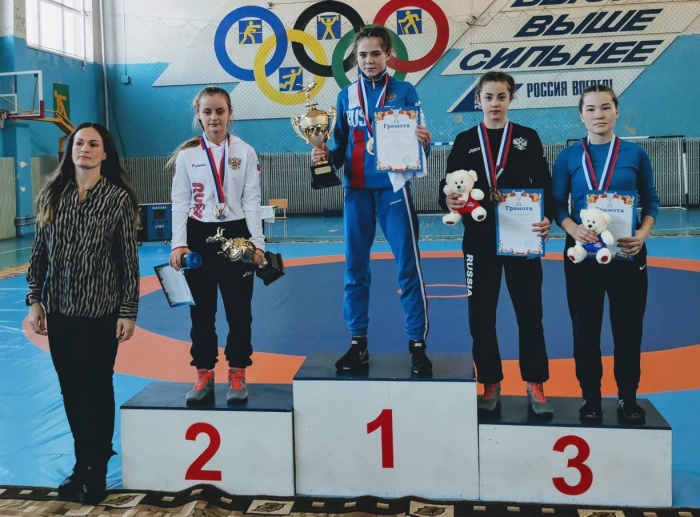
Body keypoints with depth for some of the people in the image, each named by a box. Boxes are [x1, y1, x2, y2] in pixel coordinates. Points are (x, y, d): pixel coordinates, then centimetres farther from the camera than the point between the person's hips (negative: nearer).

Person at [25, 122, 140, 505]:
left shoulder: (118, 198, -6)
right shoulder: (52, 194, 4)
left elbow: (129, 259, -6)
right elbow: (39, 251, 7)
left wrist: (128, 311, -8)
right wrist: (34, 300, 2)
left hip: (101, 311, -4)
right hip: (59, 309, 4)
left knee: (96, 388, 5)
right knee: (70, 388, 12)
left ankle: (96, 469, 21)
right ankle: (84, 461, 29)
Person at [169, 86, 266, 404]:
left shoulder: (245, 152, 1)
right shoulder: (186, 155, 2)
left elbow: (251, 200, -2)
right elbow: (180, 202, -1)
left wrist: (257, 243, -10)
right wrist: (178, 244, -12)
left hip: (235, 235, 0)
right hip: (198, 237, 1)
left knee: (239, 310, 5)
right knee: (201, 310, 7)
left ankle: (237, 375, 19)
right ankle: (204, 376, 20)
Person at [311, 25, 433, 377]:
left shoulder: (404, 91, 1)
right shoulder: (346, 97, 9)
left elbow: (419, 144, 0)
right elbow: (341, 147, 13)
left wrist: (424, 142, -22)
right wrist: (325, 155, -8)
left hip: (393, 187, -3)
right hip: (356, 190, 3)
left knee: (408, 267, -3)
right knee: (355, 267, 7)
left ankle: (417, 345, 4)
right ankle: (358, 343, 17)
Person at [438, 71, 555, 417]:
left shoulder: (527, 138, 4)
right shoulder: (465, 141, 5)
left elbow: (544, 185, 2)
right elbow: (449, 186, 1)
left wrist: (547, 219, -16)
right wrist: (449, 201, -22)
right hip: (480, 241, 1)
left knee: (529, 313, 3)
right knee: (481, 316, 5)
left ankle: (535, 387, 17)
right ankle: (491, 387, 20)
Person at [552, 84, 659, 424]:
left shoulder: (635, 153, 2)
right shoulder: (568, 157, 1)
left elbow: (651, 200, 5)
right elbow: (558, 204, 0)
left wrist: (643, 234, -12)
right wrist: (573, 229, -20)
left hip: (627, 253, 0)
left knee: (628, 328, 6)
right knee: (586, 329, 6)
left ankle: (628, 397, 21)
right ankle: (590, 397, 20)